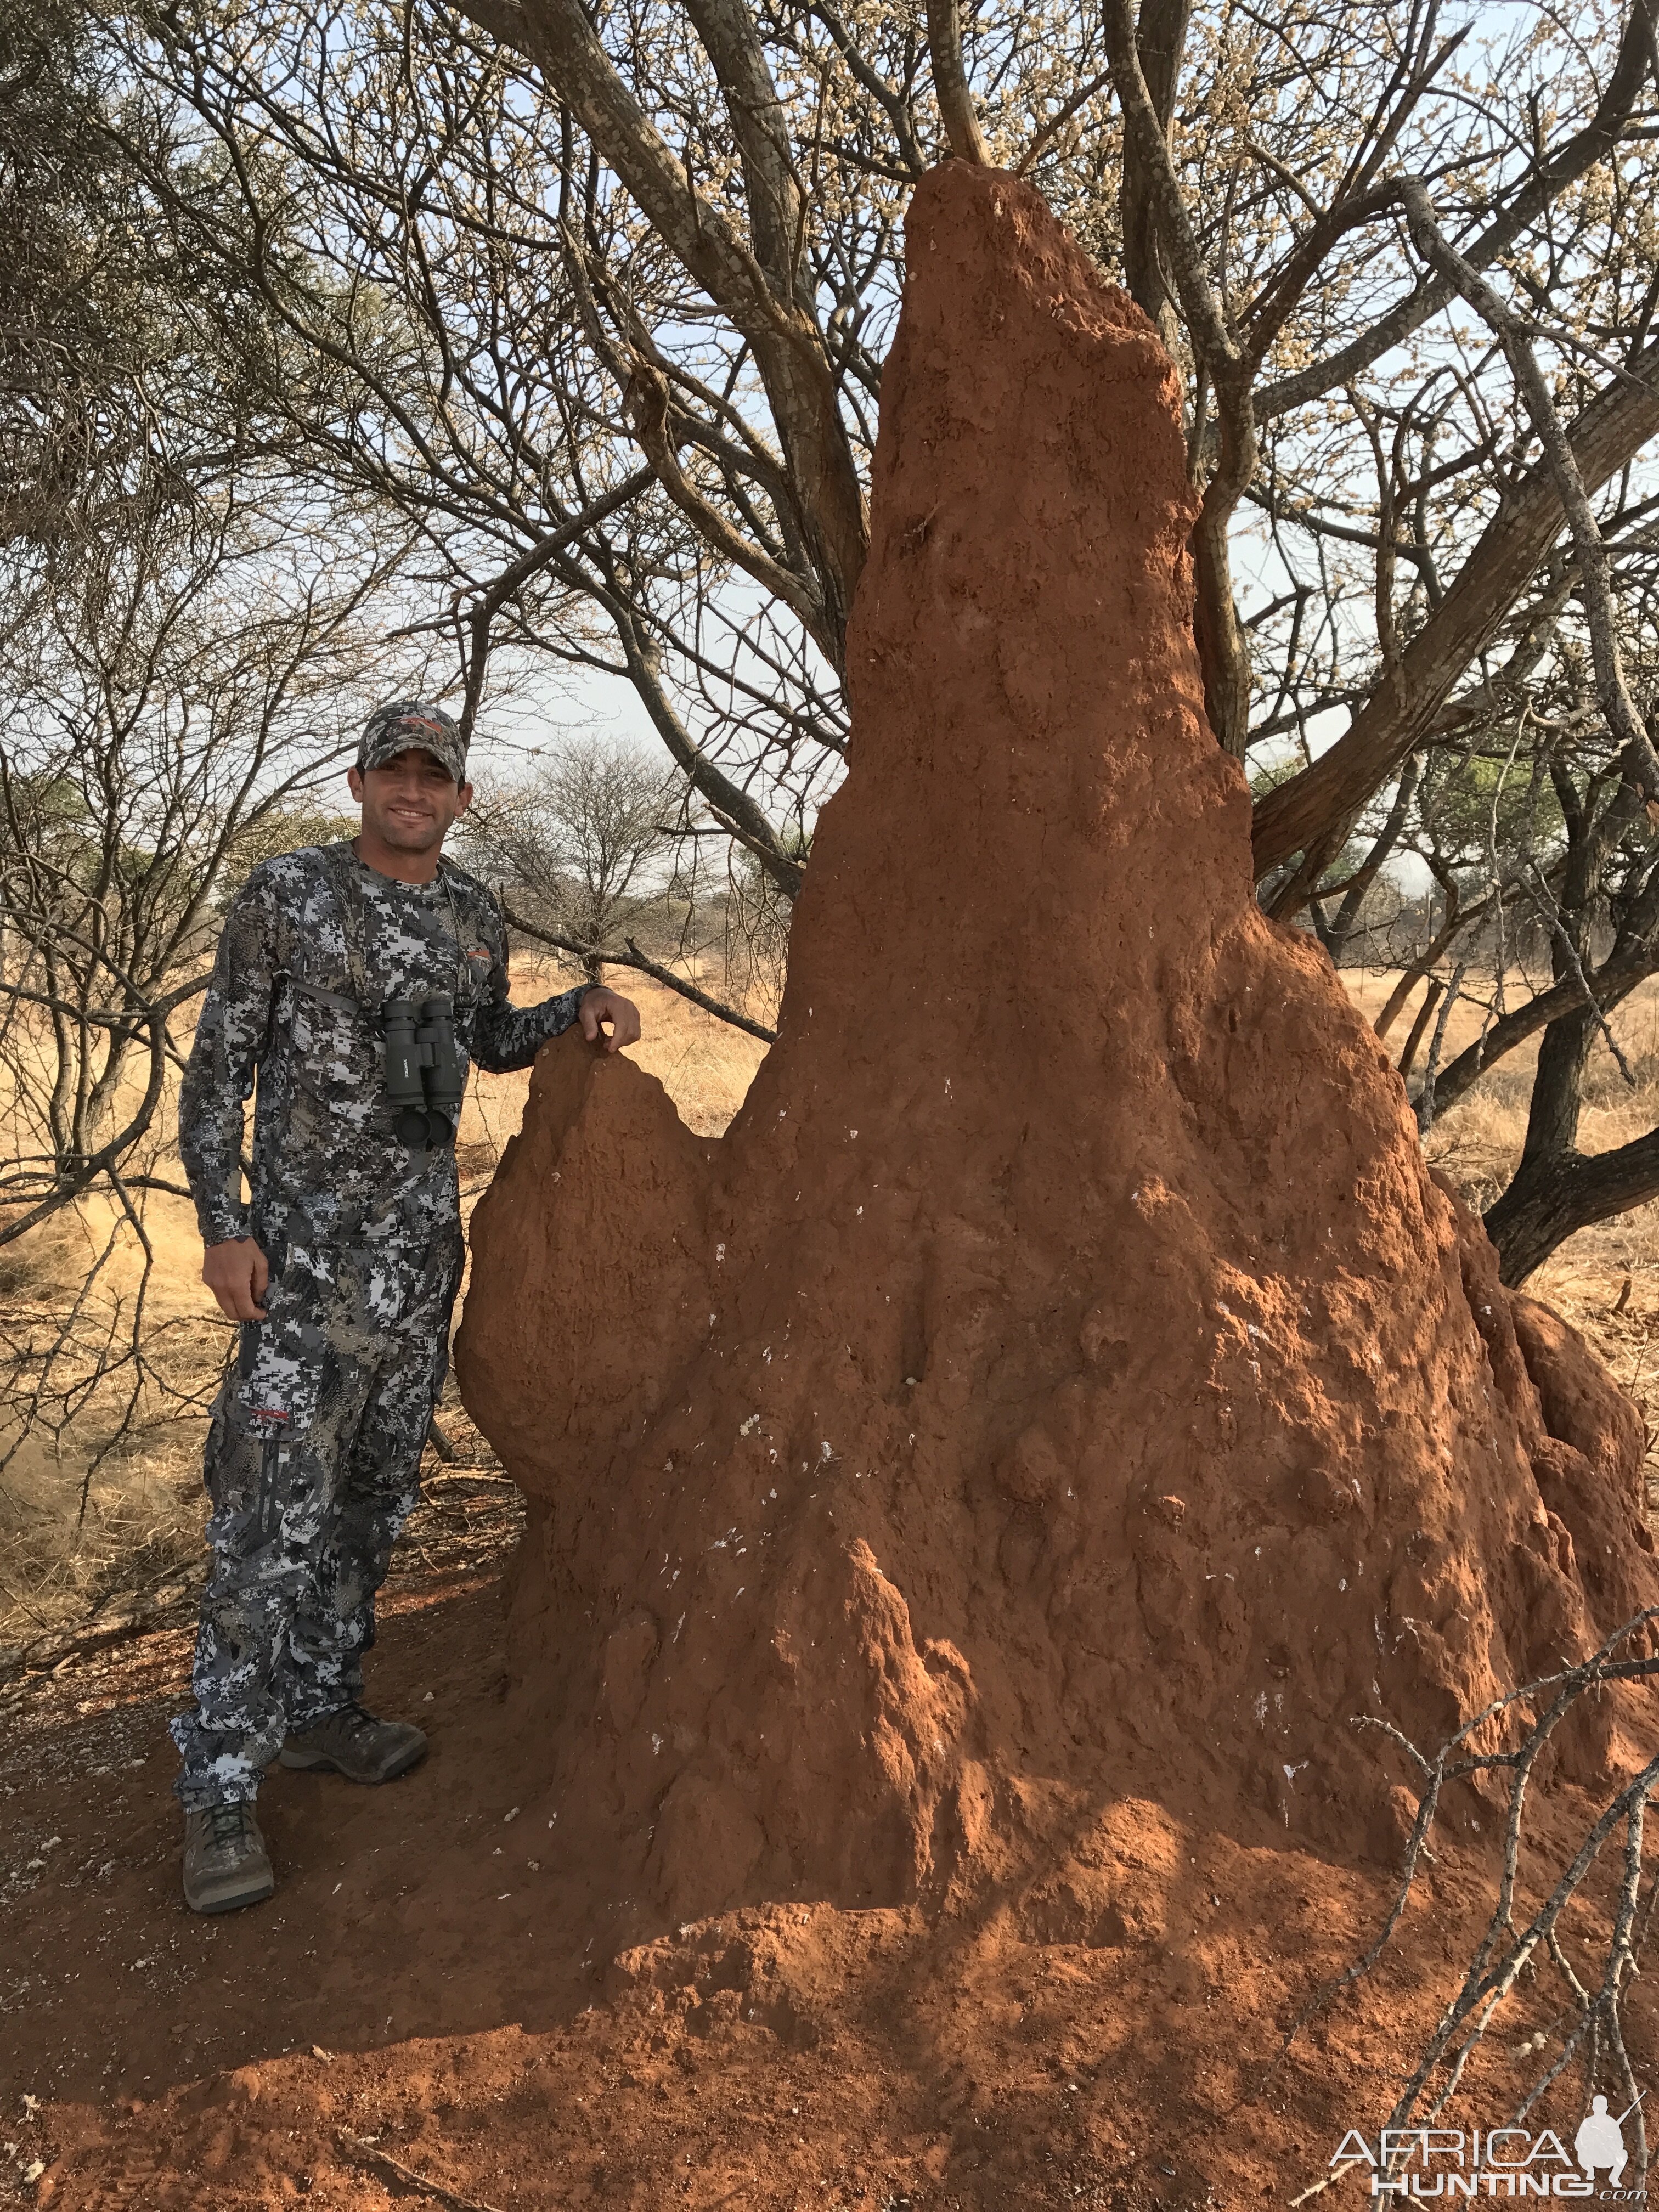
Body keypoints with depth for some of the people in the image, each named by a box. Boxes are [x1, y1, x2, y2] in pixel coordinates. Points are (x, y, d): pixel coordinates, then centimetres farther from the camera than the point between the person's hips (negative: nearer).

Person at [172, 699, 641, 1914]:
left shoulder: (476, 912, 9)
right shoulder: (288, 891, -5)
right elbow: (218, 1065, -4)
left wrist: (578, 1006, 6)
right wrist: (224, 1225, -10)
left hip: (425, 1243, 6)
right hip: (310, 1243, -5)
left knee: (378, 1493, 12)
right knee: (276, 1505, -8)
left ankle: (321, 1706, 28)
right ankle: (221, 1783, 2)